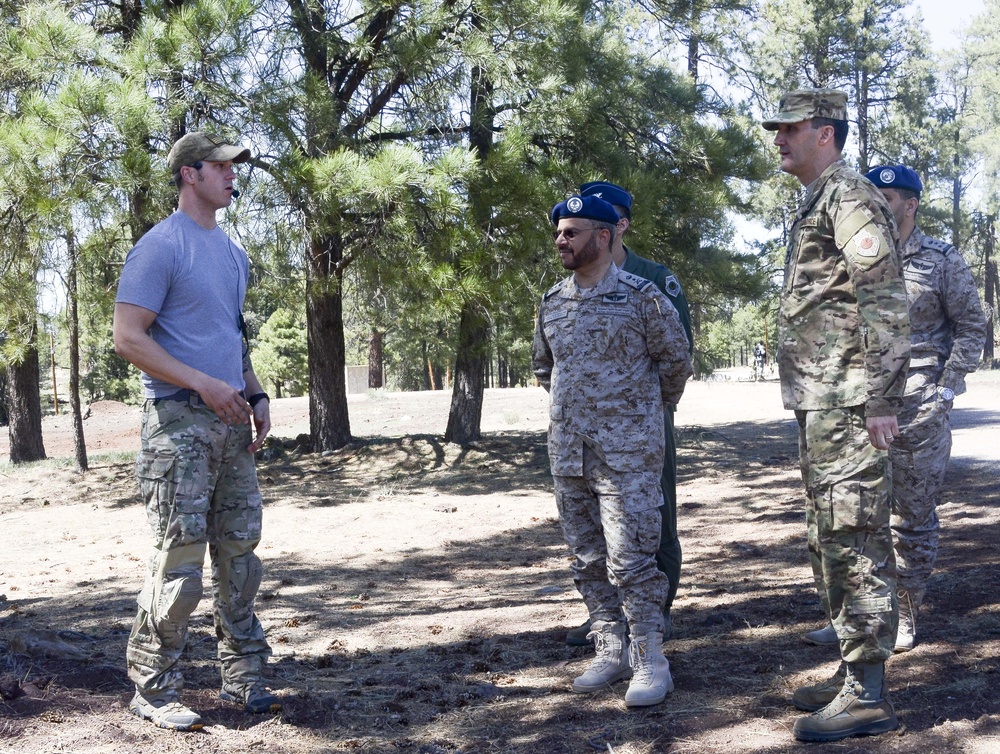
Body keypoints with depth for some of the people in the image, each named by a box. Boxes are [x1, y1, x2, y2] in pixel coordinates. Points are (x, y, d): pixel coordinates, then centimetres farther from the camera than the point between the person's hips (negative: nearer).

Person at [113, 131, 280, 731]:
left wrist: (257, 395, 12)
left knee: (240, 552, 10)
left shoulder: (233, 252, 18)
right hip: (179, 420, -8)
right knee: (178, 558, -7)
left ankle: (244, 679, 19)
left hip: (231, 421, 8)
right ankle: (154, 691, 5)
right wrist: (203, 385, -18)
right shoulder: (160, 247, -7)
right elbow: (128, 337, -13)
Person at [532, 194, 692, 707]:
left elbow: (675, 359, 3)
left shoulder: (639, 296, -6)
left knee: (630, 558, -7)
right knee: (588, 560, 10)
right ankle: (610, 653, 21)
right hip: (567, 453, 6)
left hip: (627, 453, -6)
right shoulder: (551, 302, 10)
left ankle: (650, 662, 3)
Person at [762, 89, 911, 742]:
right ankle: (853, 671, 24)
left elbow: (885, 302, -18)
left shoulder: (850, 197, -9)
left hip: (847, 405, -11)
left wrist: (878, 401, -22)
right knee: (830, 541, 14)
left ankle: (869, 695, -2)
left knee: (855, 540, -8)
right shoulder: (816, 204, 21)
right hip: (820, 405, 11)